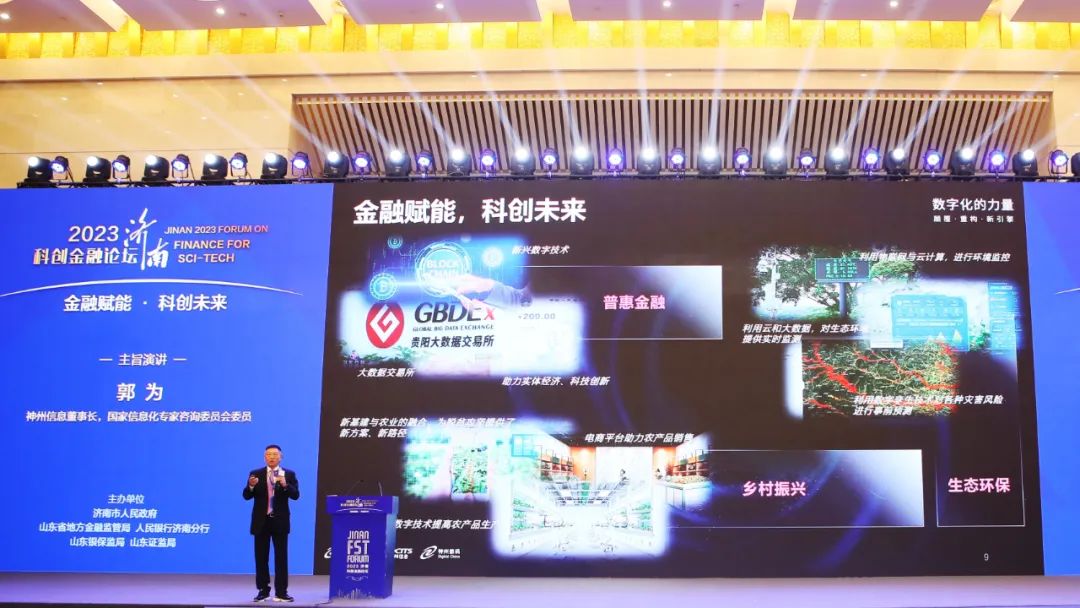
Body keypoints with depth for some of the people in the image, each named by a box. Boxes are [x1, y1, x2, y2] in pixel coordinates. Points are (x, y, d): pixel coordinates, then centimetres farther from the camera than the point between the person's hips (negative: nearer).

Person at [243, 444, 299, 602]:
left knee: (281, 558, 0)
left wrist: (285, 484, -26)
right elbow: (246, 496, -2)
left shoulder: (289, 474, 1)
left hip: (280, 521, -1)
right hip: (261, 521, 1)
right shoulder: (255, 474, 3)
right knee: (261, 558, 6)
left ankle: (281, 592, 3)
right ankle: (263, 590, 15)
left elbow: (295, 495, -9)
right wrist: (251, 486, -23)